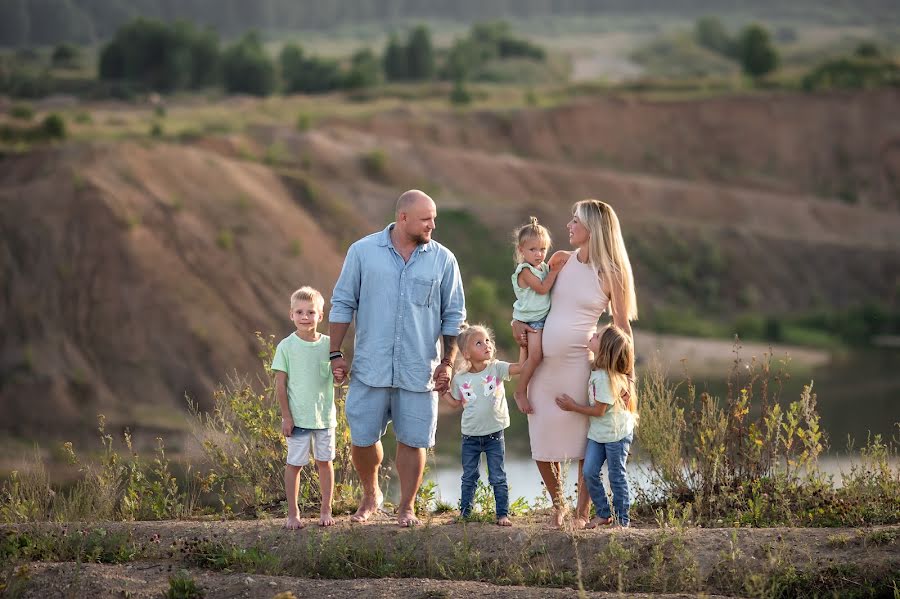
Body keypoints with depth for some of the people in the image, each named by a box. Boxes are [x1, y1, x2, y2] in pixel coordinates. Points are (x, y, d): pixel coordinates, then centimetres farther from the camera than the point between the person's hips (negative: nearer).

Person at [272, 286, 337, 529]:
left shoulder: (328, 344, 2)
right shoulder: (286, 346, -6)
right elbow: (280, 384, -5)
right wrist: (286, 415, -8)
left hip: (324, 415, 3)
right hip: (298, 416, -3)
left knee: (324, 462, 9)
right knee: (295, 463, 2)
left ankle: (326, 510, 19)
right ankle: (293, 513, 10)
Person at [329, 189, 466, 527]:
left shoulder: (443, 260, 4)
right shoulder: (363, 252, 1)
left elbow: (453, 316, 9)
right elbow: (342, 305, 5)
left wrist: (448, 362, 2)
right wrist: (336, 354, 1)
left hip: (419, 372, 0)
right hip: (371, 368, 0)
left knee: (412, 440, 2)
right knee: (362, 439, 3)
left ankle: (406, 508, 17)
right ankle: (370, 496, 28)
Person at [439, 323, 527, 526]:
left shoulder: (496, 369, -6)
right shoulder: (460, 378, -2)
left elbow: (521, 367, -16)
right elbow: (456, 402, 11)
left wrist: (523, 346, -22)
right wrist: (442, 391, 0)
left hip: (494, 434, -2)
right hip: (470, 436, 2)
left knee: (498, 478, 3)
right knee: (469, 478, 12)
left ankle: (503, 514, 9)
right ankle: (464, 513, 21)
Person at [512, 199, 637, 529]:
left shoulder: (610, 276, -3)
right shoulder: (561, 261, 9)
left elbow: (622, 329, -1)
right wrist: (517, 322, 2)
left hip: (578, 364, -4)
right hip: (543, 363, 4)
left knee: (584, 443, 0)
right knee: (543, 443, 7)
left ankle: (582, 513, 11)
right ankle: (557, 504, 27)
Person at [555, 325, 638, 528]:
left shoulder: (606, 378, -27)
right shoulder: (596, 368, 0)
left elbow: (599, 410, -21)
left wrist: (573, 407, -10)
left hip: (616, 434, -8)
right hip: (598, 432, 8)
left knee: (616, 476, 2)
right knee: (589, 472, 3)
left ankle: (622, 519, 13)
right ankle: (603, 514, 15)